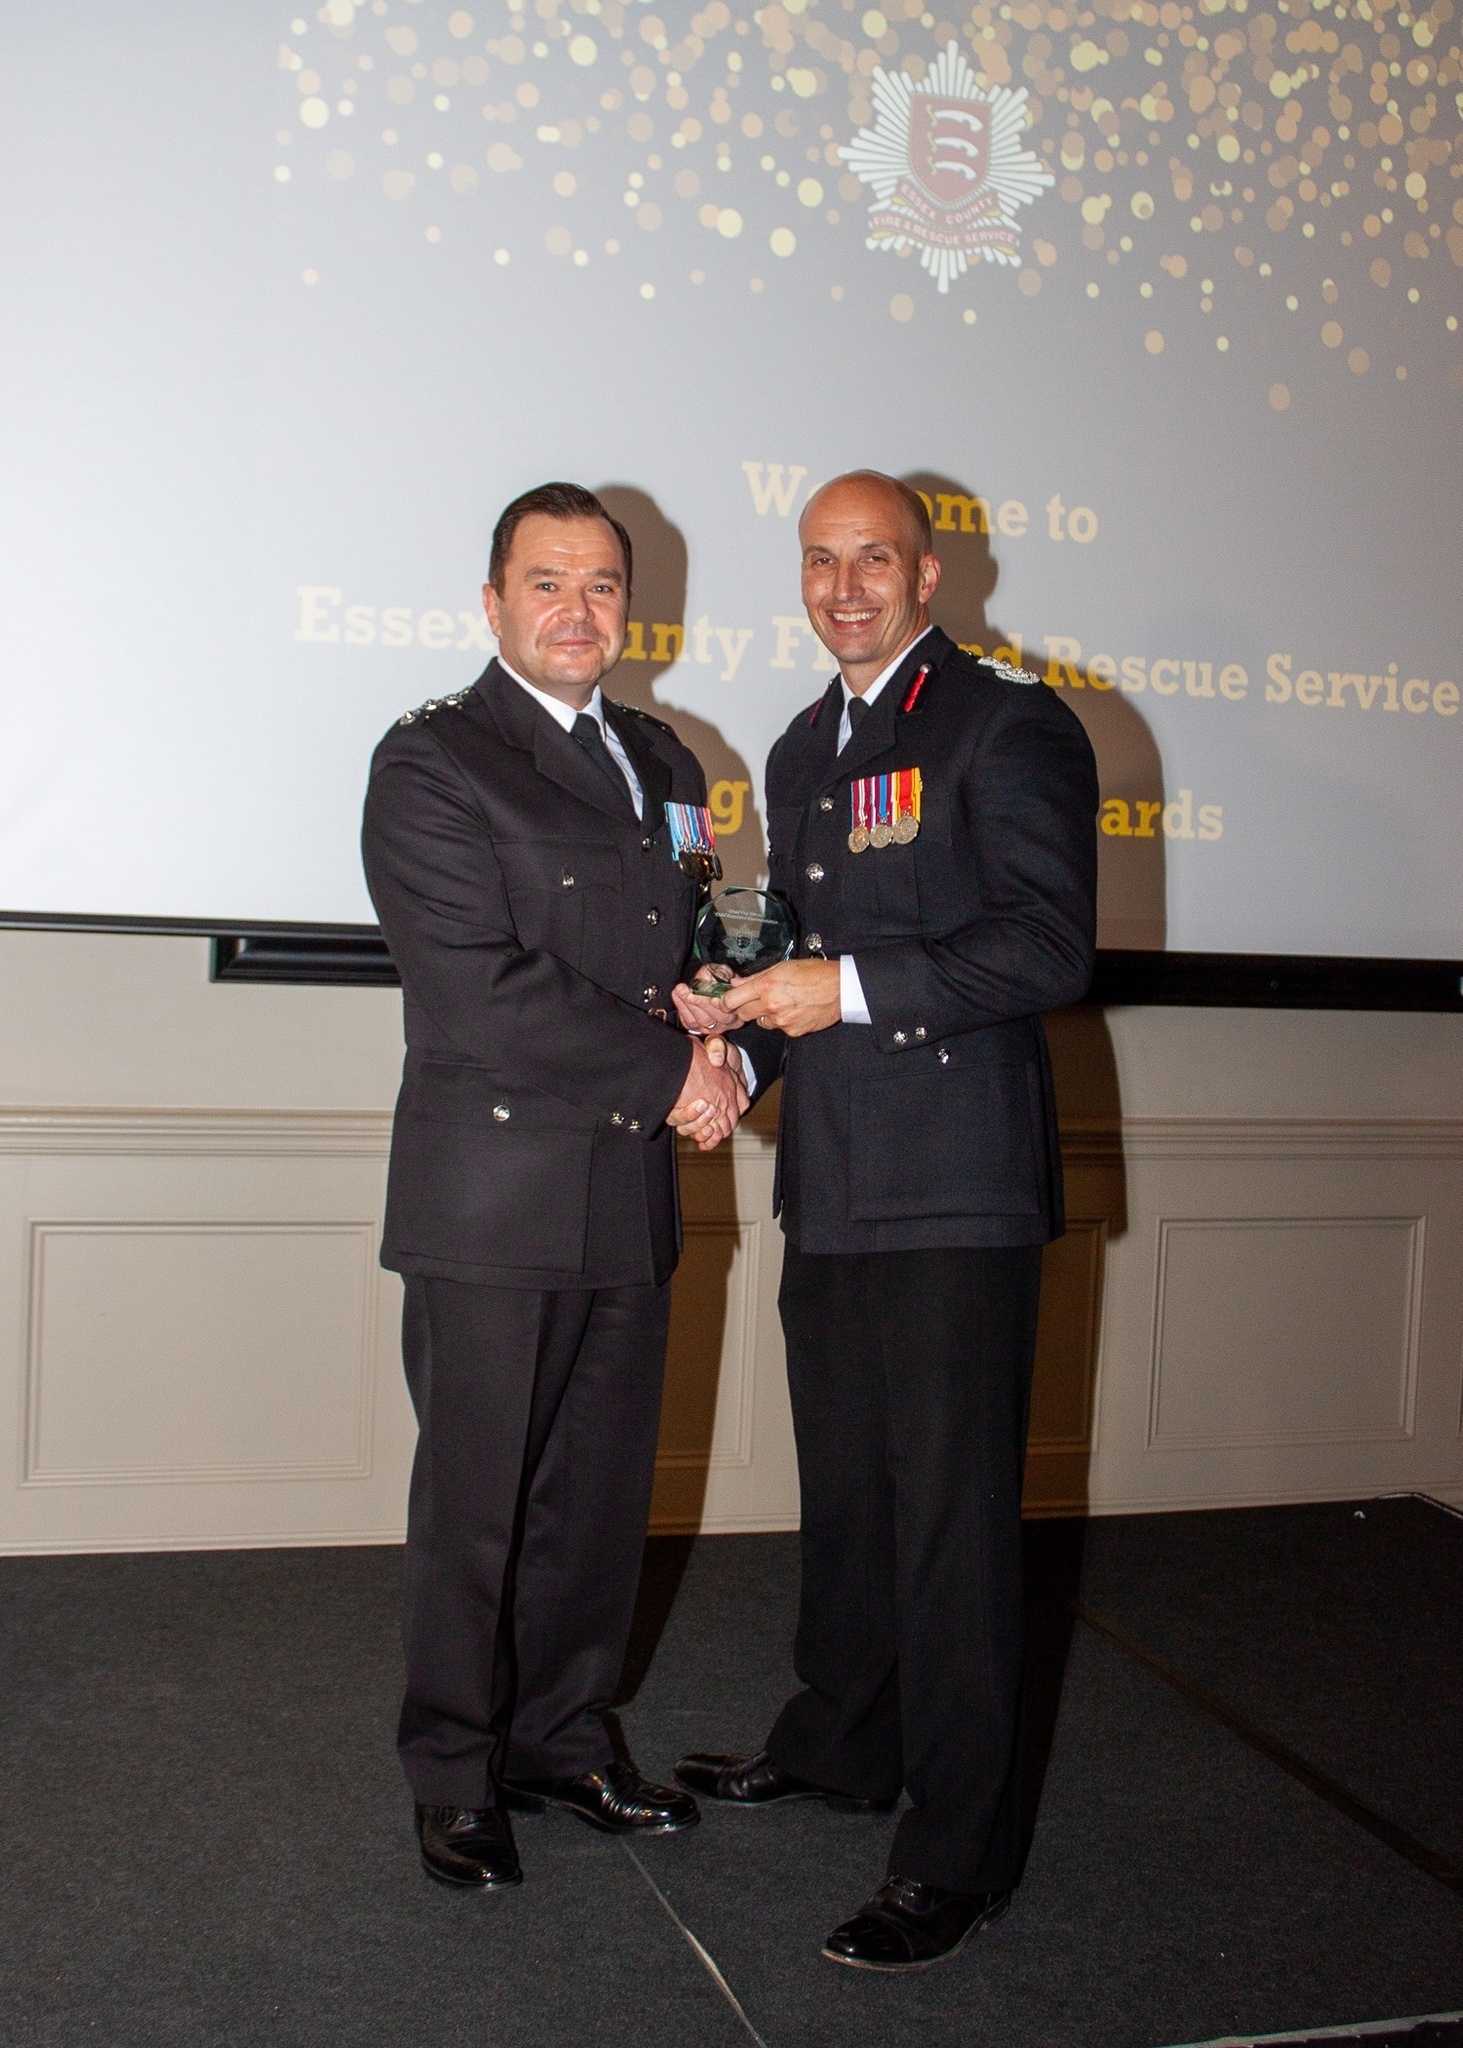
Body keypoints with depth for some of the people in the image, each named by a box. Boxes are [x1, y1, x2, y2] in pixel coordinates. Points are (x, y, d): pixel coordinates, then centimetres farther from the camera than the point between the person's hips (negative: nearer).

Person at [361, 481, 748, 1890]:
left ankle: (561, 1737, 30)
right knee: (474, 1500, 4)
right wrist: (668, 1071, -12)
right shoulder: (431, 762, -5)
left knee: (601, 1494, 13)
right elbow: (479, 989, -15)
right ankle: (455, 1777, 21)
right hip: (493, 1201, -6)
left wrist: (714, 1047, -3)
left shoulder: (661, 762, 16)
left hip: (633, 1193, 6)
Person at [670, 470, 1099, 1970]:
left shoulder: (1008, 723, -6)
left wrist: (852, 987, -18)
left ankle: (956, 1857, 9)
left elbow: (1050, 945, -15)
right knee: (843, 1491, 19)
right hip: (832, 1181, 8)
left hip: (953, 1186, -8)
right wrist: (746, 1020, 6)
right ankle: (838, 1745, 37)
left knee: (952, 1517, -3)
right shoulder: (803, 750, 19)